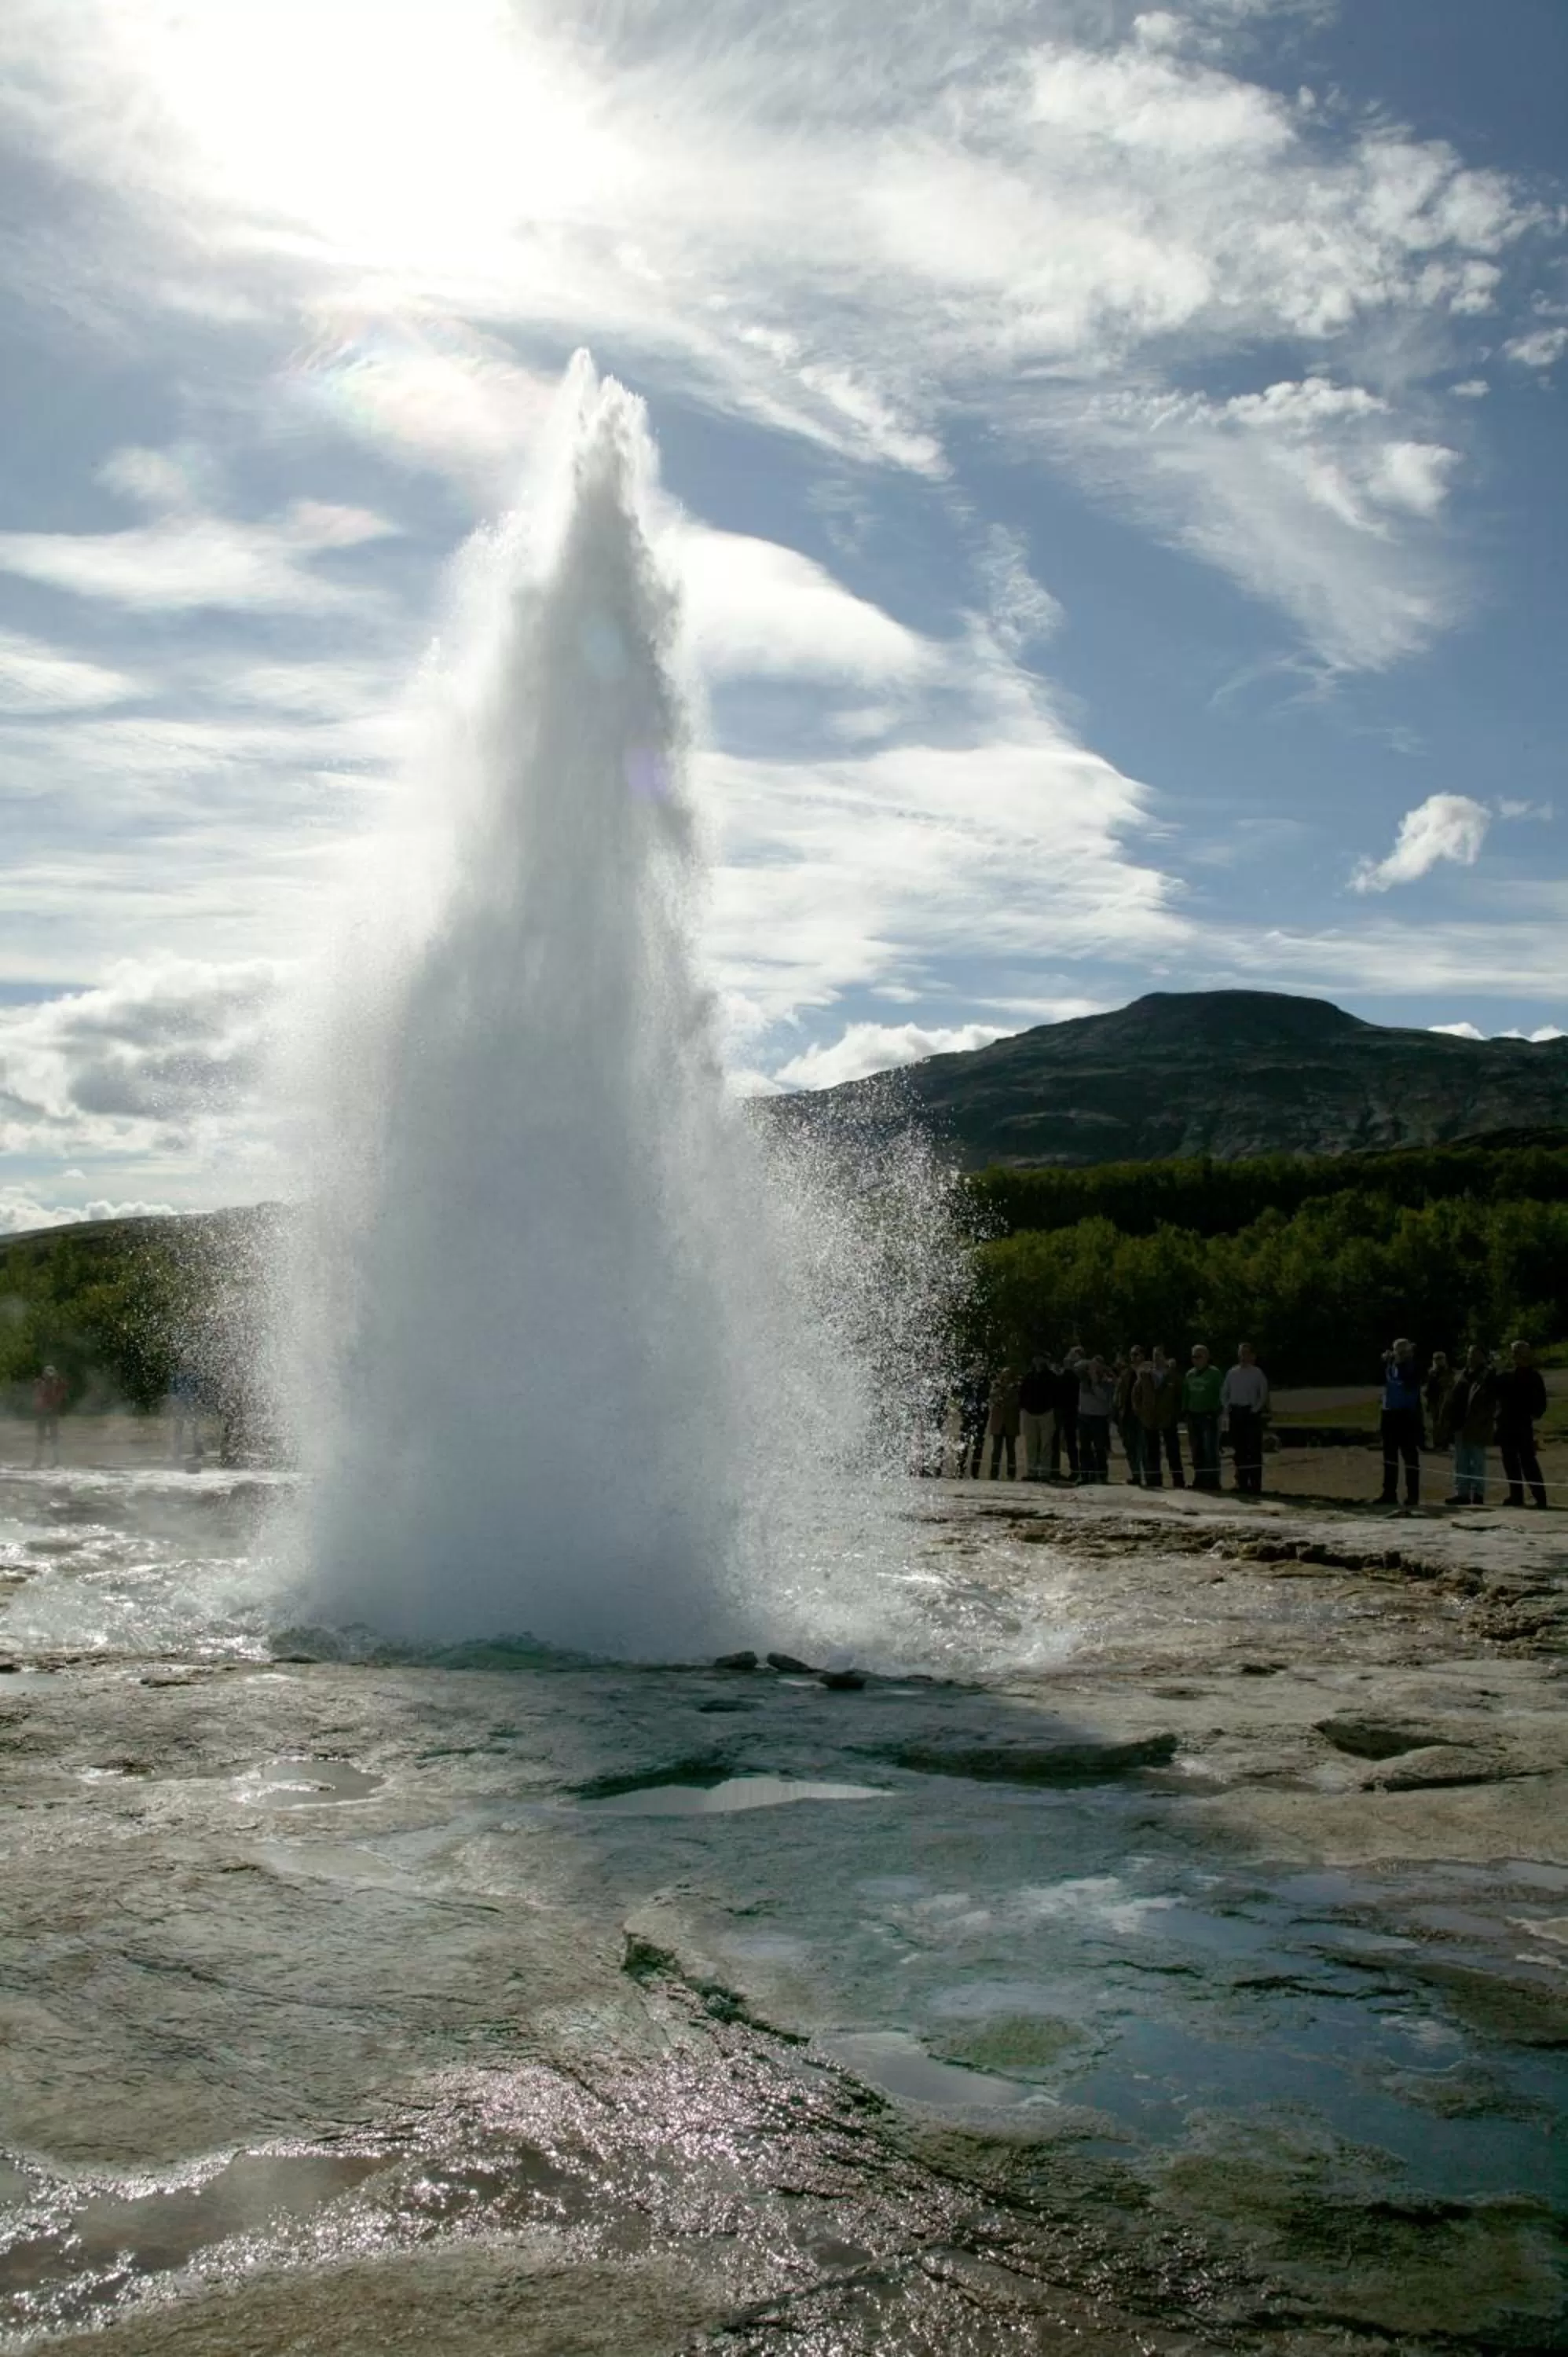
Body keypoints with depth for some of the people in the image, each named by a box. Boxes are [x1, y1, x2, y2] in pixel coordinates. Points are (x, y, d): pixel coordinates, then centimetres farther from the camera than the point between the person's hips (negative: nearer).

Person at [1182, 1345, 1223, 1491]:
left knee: (1210, 1450, -10)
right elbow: (1185, 1394, 20)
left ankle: (1212, 1479, -8)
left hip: (1209, 1416, -6)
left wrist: (1215, 1412, -14)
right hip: (1193, 1416, 6)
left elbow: (1222, 1394, -8)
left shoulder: (1214, 1373, -5)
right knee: (1196, 1450, 9)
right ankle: (1200, 1479, 15)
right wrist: (1185, 1411, 10)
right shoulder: (1189, 1374, 14)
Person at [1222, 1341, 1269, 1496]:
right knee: (1239, 1450, 6)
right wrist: (1227, 1407, 3)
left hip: (1251, 1413, -4)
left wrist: (1256, 1408, -12)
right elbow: (1224, 1392, 16)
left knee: (1254, 1450, -6)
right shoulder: (1233, 1372, 11)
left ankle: (1255, 1485, -5)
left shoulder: (1257, 1373, -1)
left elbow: (1264, 1394, -4)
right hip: (1236, 1414, 4)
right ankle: (1242, 1483, 12)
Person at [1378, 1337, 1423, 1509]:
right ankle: (1389, 1493, 16)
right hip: (1390, 1413, 6)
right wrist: (1384, 1362, -3)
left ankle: (1413, 1495, 0)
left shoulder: (1413, 1368, -7)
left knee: (1410, 1456, -4)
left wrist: (1400, 1363, -18)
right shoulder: (1390, 1366, 9)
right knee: (1389, 1455, 10)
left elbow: (1409, 1383, -22)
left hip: (1408, 1415, -6)